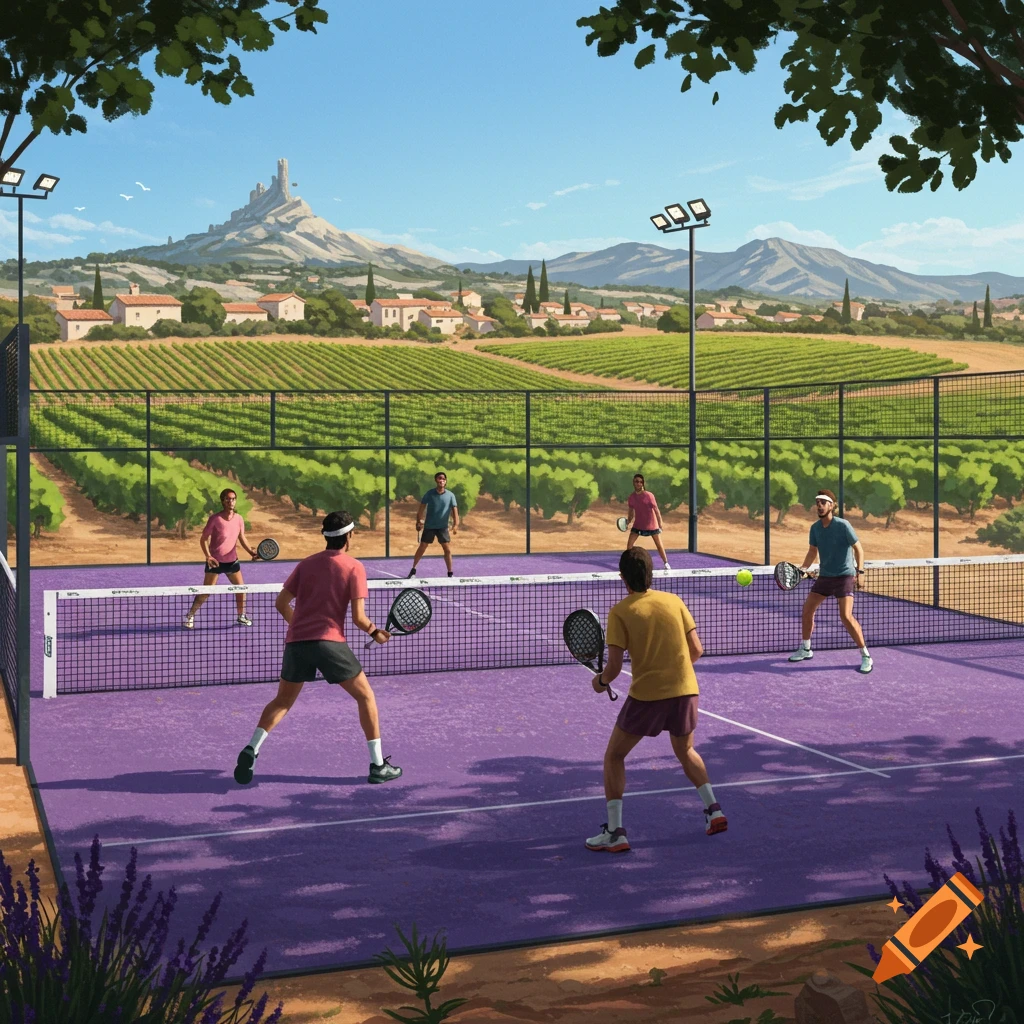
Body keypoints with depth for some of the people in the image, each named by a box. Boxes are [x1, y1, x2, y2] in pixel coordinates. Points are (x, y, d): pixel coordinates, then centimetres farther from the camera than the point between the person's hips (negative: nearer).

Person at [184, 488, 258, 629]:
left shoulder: (239, 519, -1)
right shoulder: (215, 519, -14)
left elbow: (242, 538, 9)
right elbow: (203, 539, -9)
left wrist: (251, 552, -7)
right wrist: (208, 556, -22)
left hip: (232, 560, 5)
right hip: (215, 561, -4)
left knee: (241, 588, 7)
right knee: (206, 591, -4)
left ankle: (241, 616, 25)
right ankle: (190, 616, 9)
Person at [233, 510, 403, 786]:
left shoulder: (306, 564, 15)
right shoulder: (354, 567, 1)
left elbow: (282, 603, 14)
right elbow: (358, 617, -5)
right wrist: (376, 632, 13)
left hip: (296, 642, 4)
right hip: (329, 641, -4)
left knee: (282, 702, 21)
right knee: (365, 697, 11)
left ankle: (251, 749, 1)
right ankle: (378, 765, 10)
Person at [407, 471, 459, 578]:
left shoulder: (450, 495, -4)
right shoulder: (429, 494, -5)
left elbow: (454, 509, -9)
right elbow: (421, 508, -2)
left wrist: (456, 523, -22)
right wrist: (418, 521, -10)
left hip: (443, 527, 0)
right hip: (429, 526, 0)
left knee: (447, 550, -4)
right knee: (422, 548, 5)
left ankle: (450, 573, 5)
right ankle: (413, 570, 19)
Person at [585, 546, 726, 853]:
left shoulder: (620, 612, -6)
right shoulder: (674, 601, 5)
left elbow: (614, 666, -11)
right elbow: (697, 650, 5)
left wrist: (600, 681, 10)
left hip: (646, 694, -4)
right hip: (686, 690, 4)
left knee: (614, 757, 12)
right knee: (686, 752, 30)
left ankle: (614, 832, 5)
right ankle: (714, 810, 24)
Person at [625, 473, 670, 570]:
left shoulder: (649, 495, -17)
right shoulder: (632, 497, -4)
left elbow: (656, 511, -12)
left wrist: (660, 525, -13)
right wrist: (628, 521, -6)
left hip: (651, 524, -3)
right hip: (638, 524, 3)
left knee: (659, 545, 4)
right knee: (629, 543, -6)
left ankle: (666, 563, 20)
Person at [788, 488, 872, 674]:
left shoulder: (843, 525, -15)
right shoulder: (815, 528, 2)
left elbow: (858, 549, -12)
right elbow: (813, 551, 13)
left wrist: (859, 572, -23)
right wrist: (802, 569, -2)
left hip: (844, 576, -7)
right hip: (824, 576, 7)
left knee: (846, 616, -18)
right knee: (807, 609, 7)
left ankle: (866, 656, -8)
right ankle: (805, 649, 26)